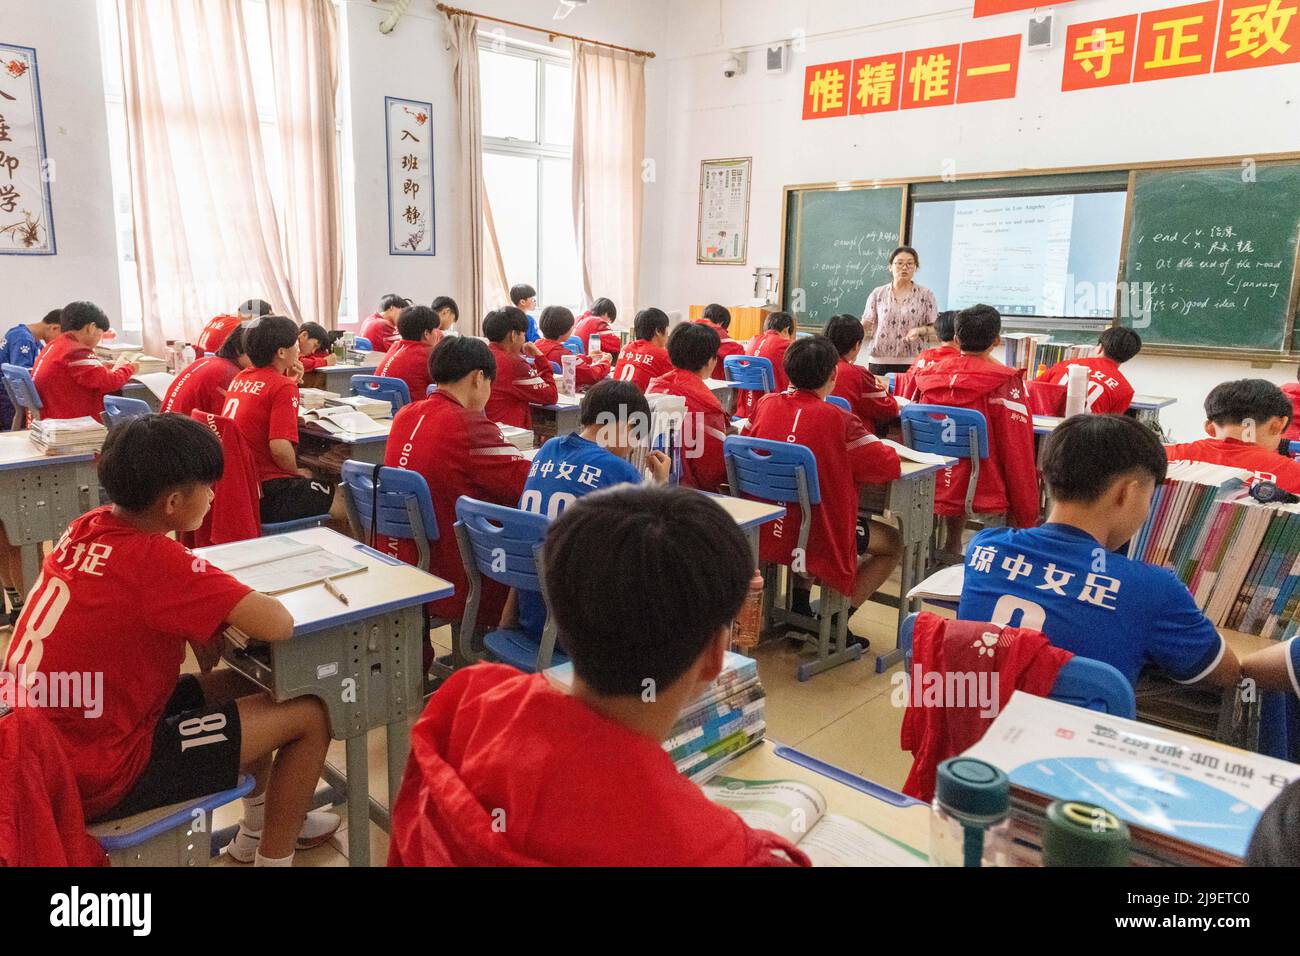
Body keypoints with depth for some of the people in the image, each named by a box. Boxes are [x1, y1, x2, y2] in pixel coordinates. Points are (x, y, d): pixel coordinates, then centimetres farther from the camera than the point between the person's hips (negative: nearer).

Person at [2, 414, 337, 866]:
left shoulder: (88, 527, -2)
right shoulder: (153, 557, -27)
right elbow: (278, 626, -28)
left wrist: (201, 621, 4)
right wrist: (240, 603, -7)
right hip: (99, 776, -9)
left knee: (251, 684, 21)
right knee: (310, 715, -3)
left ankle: (259, 829, 39)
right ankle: (272, 855, 15)